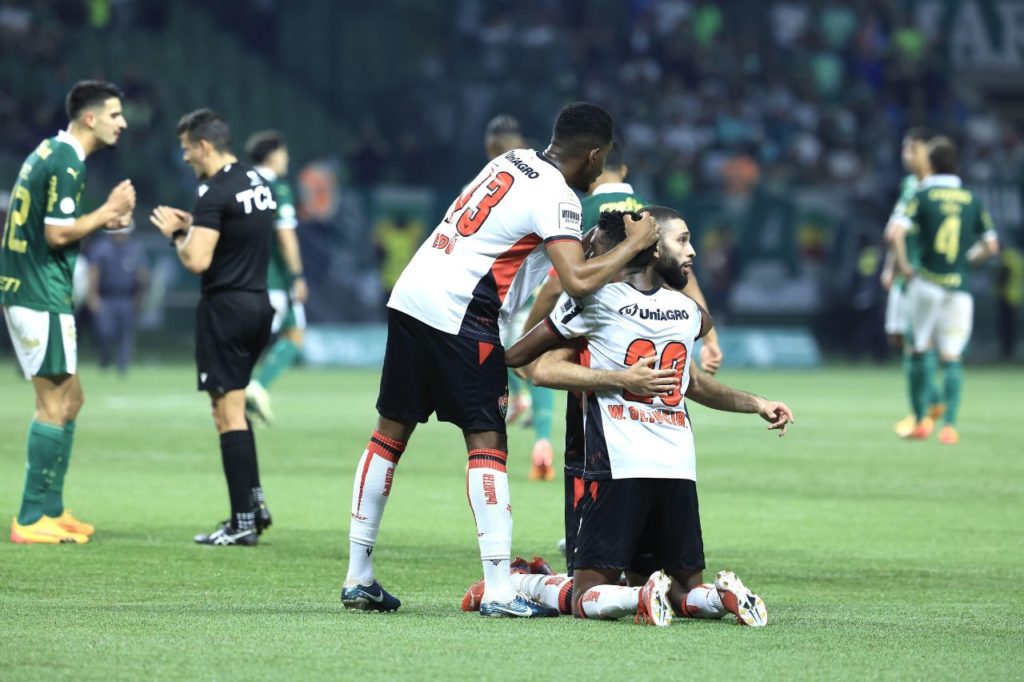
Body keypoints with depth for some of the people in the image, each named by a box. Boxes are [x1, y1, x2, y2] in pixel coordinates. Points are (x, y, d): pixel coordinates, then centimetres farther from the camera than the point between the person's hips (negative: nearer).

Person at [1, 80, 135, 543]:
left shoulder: (53, 154, 15)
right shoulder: (65, 163, -16)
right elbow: (58, 234, -20)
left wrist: (104, 220, 11)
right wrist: (108, 211, -9)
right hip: (40, 296, -10)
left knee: (69, 399, 15)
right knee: (54, 405, -7)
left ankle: (51, 509, 18)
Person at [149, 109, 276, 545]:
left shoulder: (215, 194, -16)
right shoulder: (258, 182, 11)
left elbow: (197, 261, -21)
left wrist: (176, 233, -3)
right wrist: (194, 226, 16)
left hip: (226, 307, -9)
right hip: (258, 304, 9)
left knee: (228, 414, -6)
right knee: (233, 408, 19)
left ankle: (243, 523, -6)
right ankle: (255, 501, 15)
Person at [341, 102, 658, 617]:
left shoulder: (514, 161, 16)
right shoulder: (556, 197, -9)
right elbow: (577, 281, -20)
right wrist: (632, 245, -6)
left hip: (411, 295, 8)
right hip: (458, 316, -8)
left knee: (391, 433, 11)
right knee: (487, 443, -5)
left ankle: (358, 578, 16)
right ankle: (498, 593, -10)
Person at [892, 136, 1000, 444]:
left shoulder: (923, 196, -3)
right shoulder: (972, 199, 7)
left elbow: (898, 233, -15)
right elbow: (991, 246, 9)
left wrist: (902, 265, -2)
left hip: (927, 282, -2)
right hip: (960, 286, 2)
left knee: (921, 349, 10)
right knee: (952, 358, 3)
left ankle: (921, 419, 7)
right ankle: (949, 425, -7)